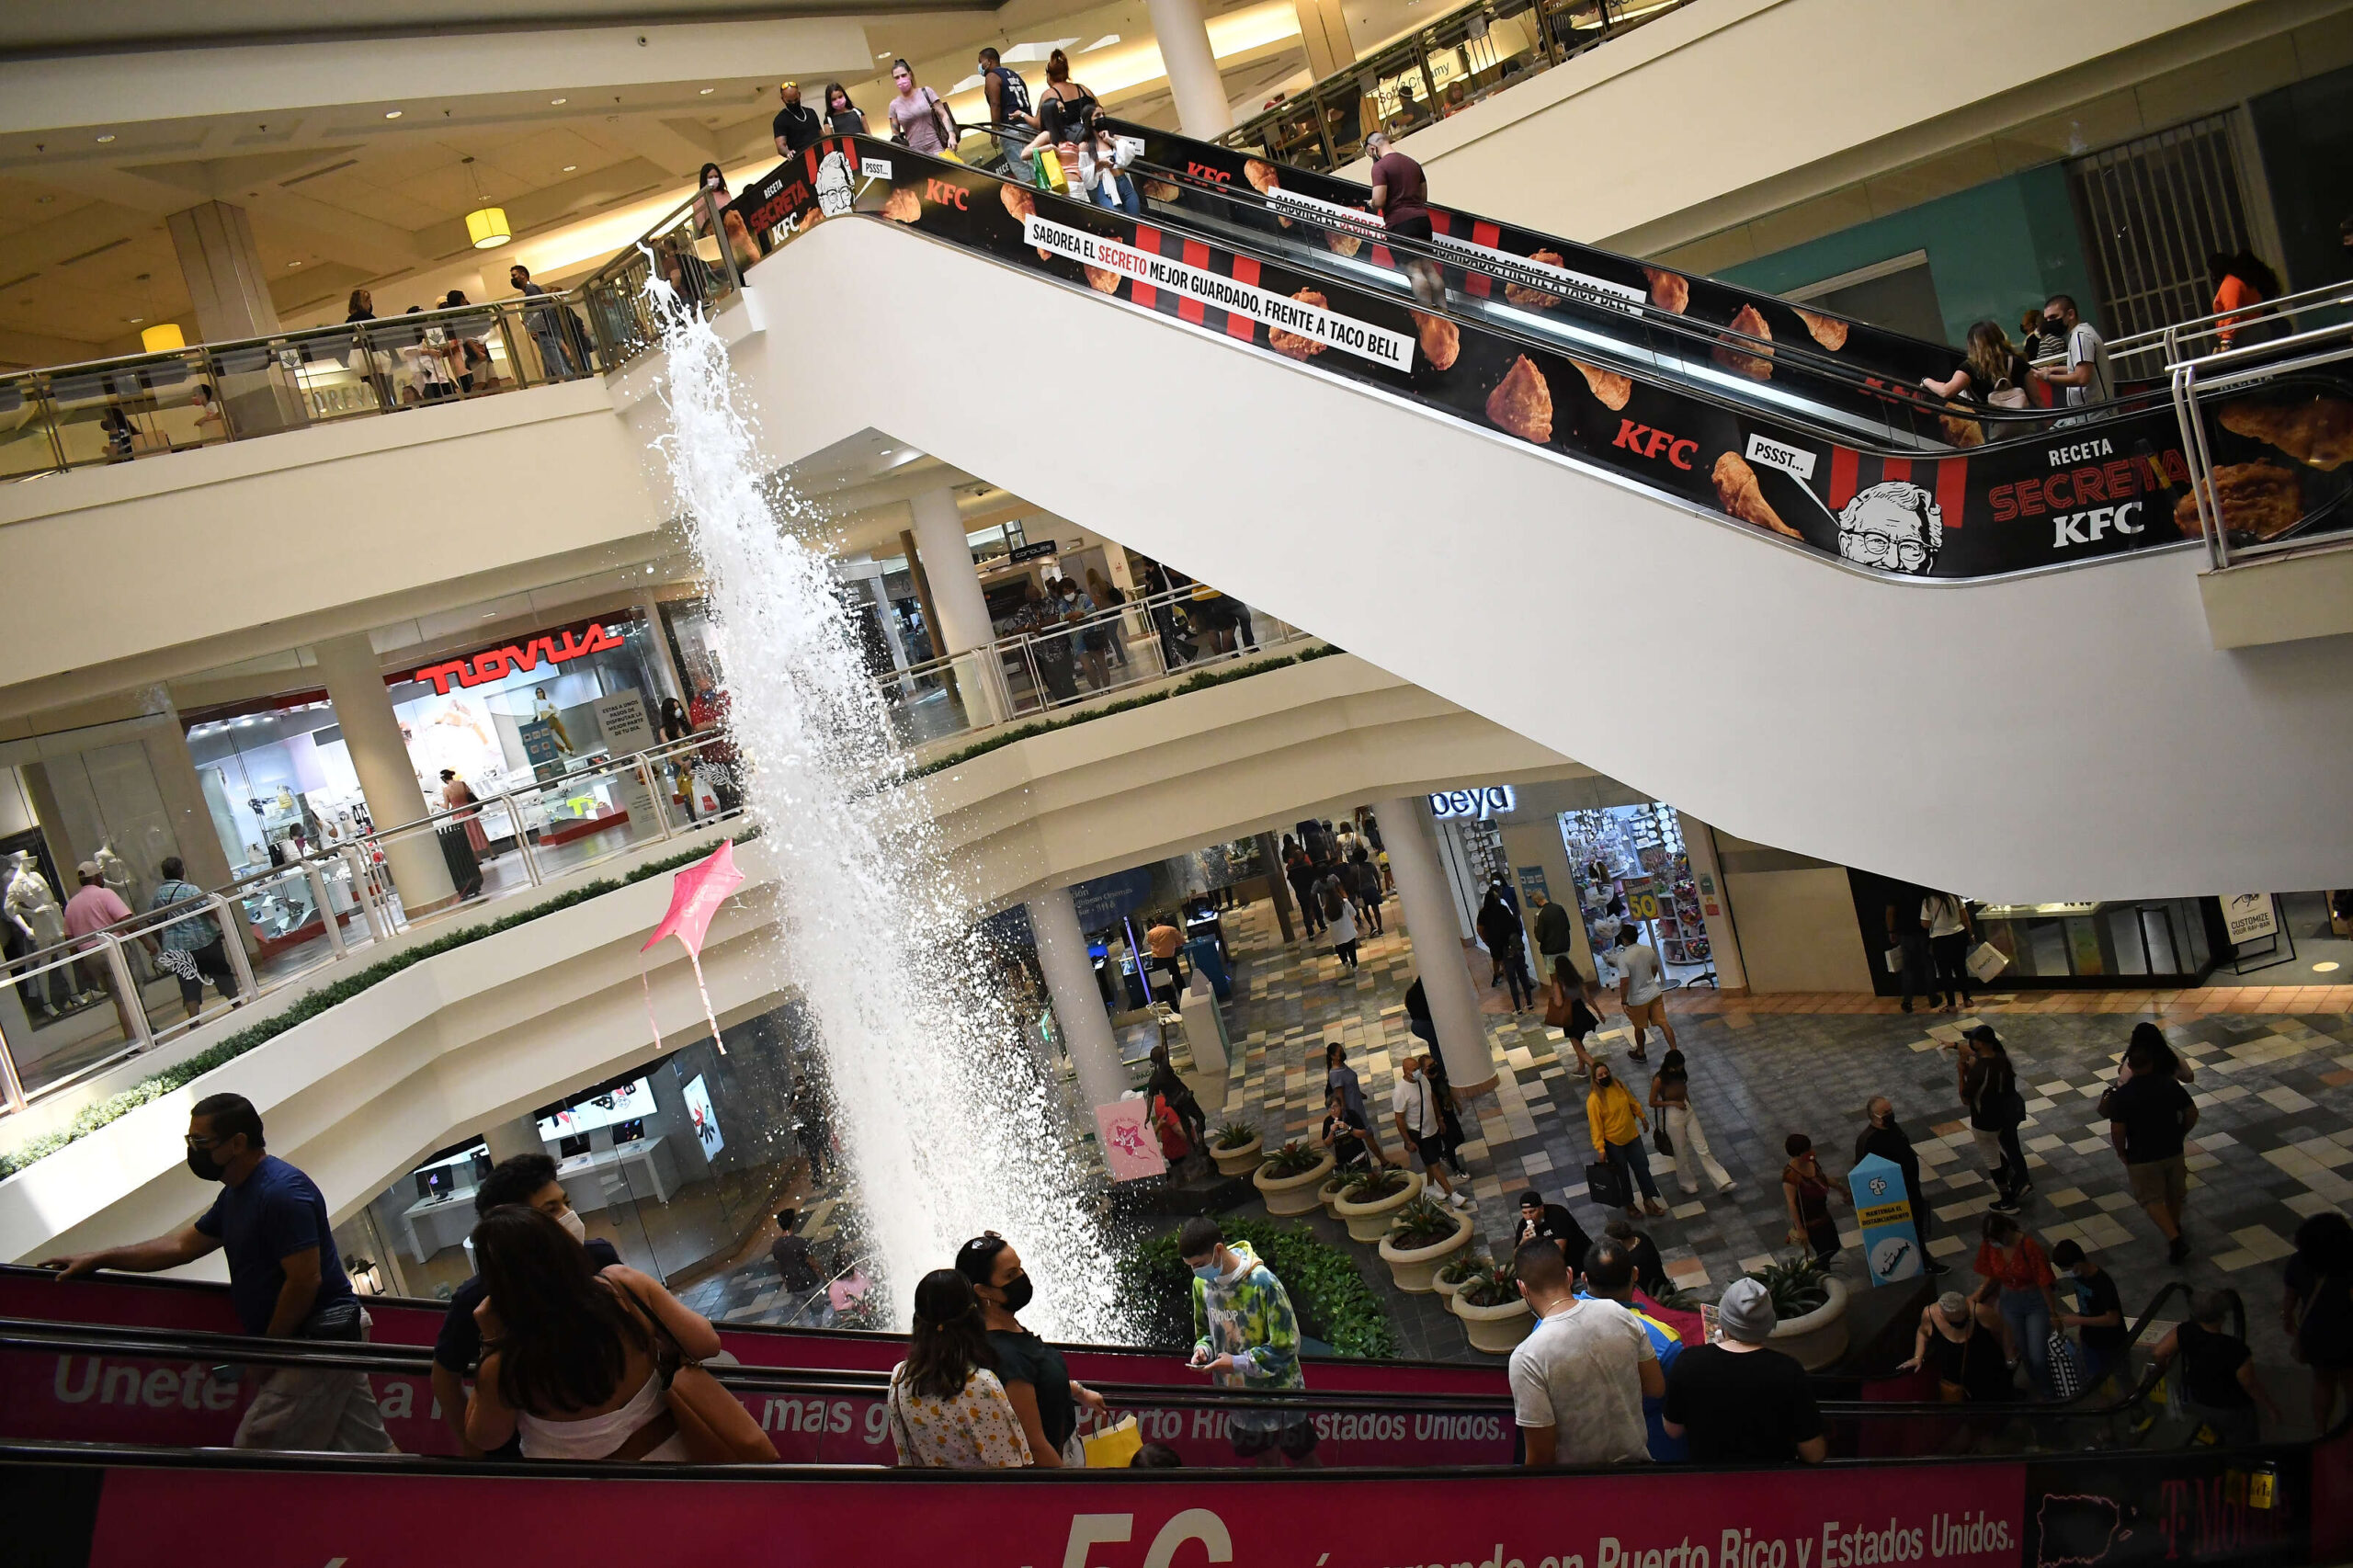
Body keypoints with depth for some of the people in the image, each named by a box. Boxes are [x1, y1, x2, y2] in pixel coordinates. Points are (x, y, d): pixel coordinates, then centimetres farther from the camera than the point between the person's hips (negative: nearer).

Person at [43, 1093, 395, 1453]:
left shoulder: (282, 1192, -19)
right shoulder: (237, 1193, 14)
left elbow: (305, 1281, -22)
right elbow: (184, 1244, 26)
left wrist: (265, 1349, -11)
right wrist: (97, 1259, 26)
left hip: (318, 1340, -10)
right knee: (370, 1452, 8)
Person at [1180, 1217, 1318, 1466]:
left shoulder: (1263, 1282, -26)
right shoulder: (1201, 1284, -7)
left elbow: (1286, 1346, -21)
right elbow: (1205, 1331, 10)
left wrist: (1237, 1363, -23)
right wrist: (1203, 1350, -12)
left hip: (1278, 1389, -5)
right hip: (1237, 1393, 5)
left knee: (1302, 1458, 12)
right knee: (1262, 1457, 21)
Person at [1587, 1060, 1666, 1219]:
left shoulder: (1618, 1085, -8)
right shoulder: (1594, 1099, -25)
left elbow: (1632, 1102, 10)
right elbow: (1595, 1126, -21)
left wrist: (1642, 1118, 19)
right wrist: (1600, 1149, -20)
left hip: (1632, 1135, 5)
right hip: (1613, 1142, -5)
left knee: (1642, 1166, 13)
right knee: (1622, 1173, 12)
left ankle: (1649, 1199, 30)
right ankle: (1628, 1204, 32)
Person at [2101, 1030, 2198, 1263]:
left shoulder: (2122, 1095, -18)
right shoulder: (2170, 1085, -9)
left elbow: (2117, 1130, -19)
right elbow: (2192, 1113, -3)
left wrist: (2121, 1152, -1)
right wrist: (2180, 1135, 13)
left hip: (2141, 1158, -4)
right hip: (2172, 1151, 4)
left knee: (2153, 1200, 9)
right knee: (2174, 1194, 25)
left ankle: (2174, 1238, -7)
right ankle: (2175, 1228, 46)